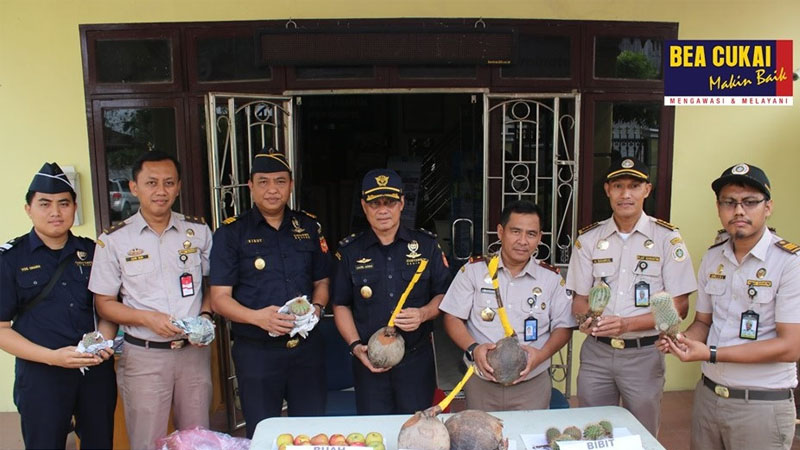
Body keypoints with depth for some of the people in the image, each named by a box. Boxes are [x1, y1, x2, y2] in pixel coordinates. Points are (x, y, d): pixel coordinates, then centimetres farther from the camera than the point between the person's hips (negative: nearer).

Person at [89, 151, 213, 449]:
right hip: (144, 356, -2)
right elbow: (104, 303, 0)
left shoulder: (198, 231, 3)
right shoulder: (114, 240, -3)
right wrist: (147, 318, -16)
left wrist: (205, 315, -7)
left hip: (195, 351, 2)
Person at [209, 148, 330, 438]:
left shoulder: (309, 227, 7)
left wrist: (317, 307, -8)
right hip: (256, 351, -2)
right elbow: (220, 298, -7)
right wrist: (257, 317, -24)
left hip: (307, 347, 3)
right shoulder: (231, 233, -3)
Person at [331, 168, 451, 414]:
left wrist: (423, 314, -14)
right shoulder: (350, 251, 4)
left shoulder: (426, 245, 3)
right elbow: (341, 305, 7)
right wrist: (356, 345, -6)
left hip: (417, 358, 0)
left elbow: (444, 295, 6)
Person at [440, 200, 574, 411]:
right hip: (480, 382, 0)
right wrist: (473, 348, -17)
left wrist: (542, 354, -13)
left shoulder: (552, 278, 3)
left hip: (532, 384, 1)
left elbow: (563, 326, 5)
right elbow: (452, 317, 0)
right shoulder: (474, 270, -1)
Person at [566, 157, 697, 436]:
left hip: (644, 354, -2)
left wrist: (627, 324, -20)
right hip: (596, 352, 2)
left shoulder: (667, 238, -5)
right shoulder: (588, 239, 2)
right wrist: (589, 318, -17)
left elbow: (679, 307, -7)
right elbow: (580, 299, 6)